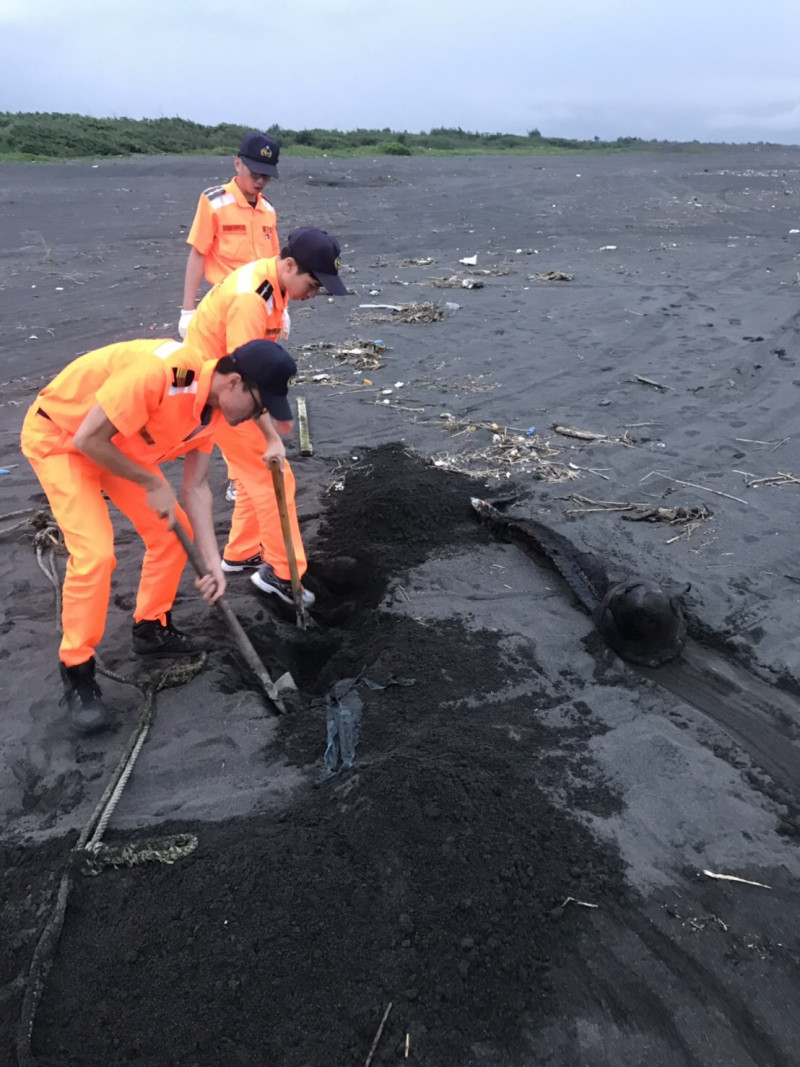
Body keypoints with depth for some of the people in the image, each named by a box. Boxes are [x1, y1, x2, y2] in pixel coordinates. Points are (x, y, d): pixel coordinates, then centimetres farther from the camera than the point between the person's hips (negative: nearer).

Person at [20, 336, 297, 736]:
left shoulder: (212, 407, -9)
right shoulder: (159, 371, -37)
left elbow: (197, 487, -3)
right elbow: (87, 438, -31)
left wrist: (213, 562, -9)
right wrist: (153, 484, -21)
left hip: (120, 443, 8)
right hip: (58, 436, -8)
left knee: (171, 532, 6)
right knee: (95, 553, -19)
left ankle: (151, 628, 27)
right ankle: (76, 673, -1)